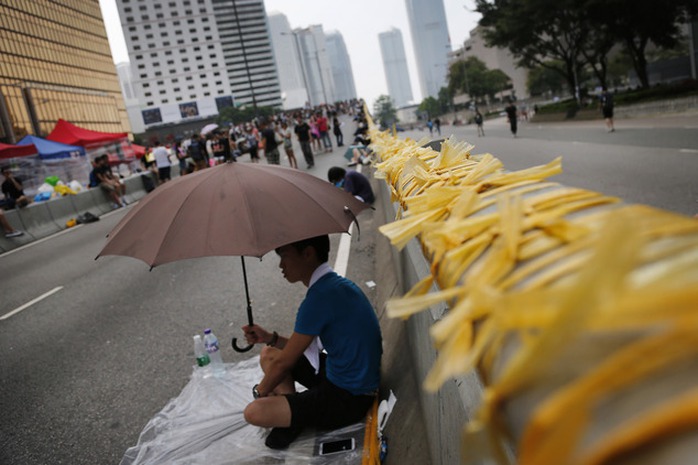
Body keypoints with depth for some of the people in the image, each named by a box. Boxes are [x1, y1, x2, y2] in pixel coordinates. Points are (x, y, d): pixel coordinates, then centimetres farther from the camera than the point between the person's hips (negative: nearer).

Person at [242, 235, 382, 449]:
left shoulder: (321, 296, -25)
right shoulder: (337, 283, 6)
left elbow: (284, 362, -15)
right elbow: (305, 347, 15)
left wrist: (260, 391, 2)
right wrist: (271, 338, 5)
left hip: (349, 399, -10)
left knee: (253, 412, -20)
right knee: (269, 354, 16)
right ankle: (292, 413, 3)